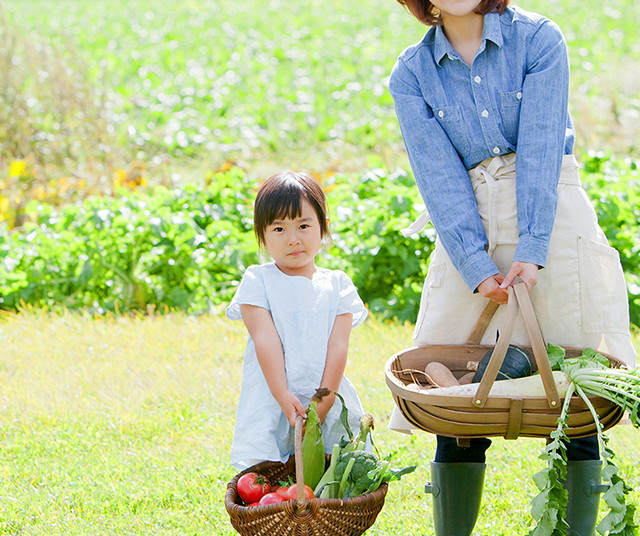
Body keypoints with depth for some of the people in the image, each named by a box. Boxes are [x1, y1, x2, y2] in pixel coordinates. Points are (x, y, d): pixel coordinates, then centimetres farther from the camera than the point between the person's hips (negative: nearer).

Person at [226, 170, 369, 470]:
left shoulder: (337, 285, 9)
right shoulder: (257, 280, 3)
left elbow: (338, 345, 0)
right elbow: (266, 340, -7)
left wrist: (323, 403, -11)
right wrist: (283, 396, -18)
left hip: (328, 400, 2)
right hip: (270, 403, -2)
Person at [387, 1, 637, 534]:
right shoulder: (412, 75, 5)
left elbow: (541, 149, -11)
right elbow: (440, 177, -4)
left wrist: (531, 250, -19)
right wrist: (476, 266, -15)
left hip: (554, 224, -2)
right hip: (469, 236, 2)